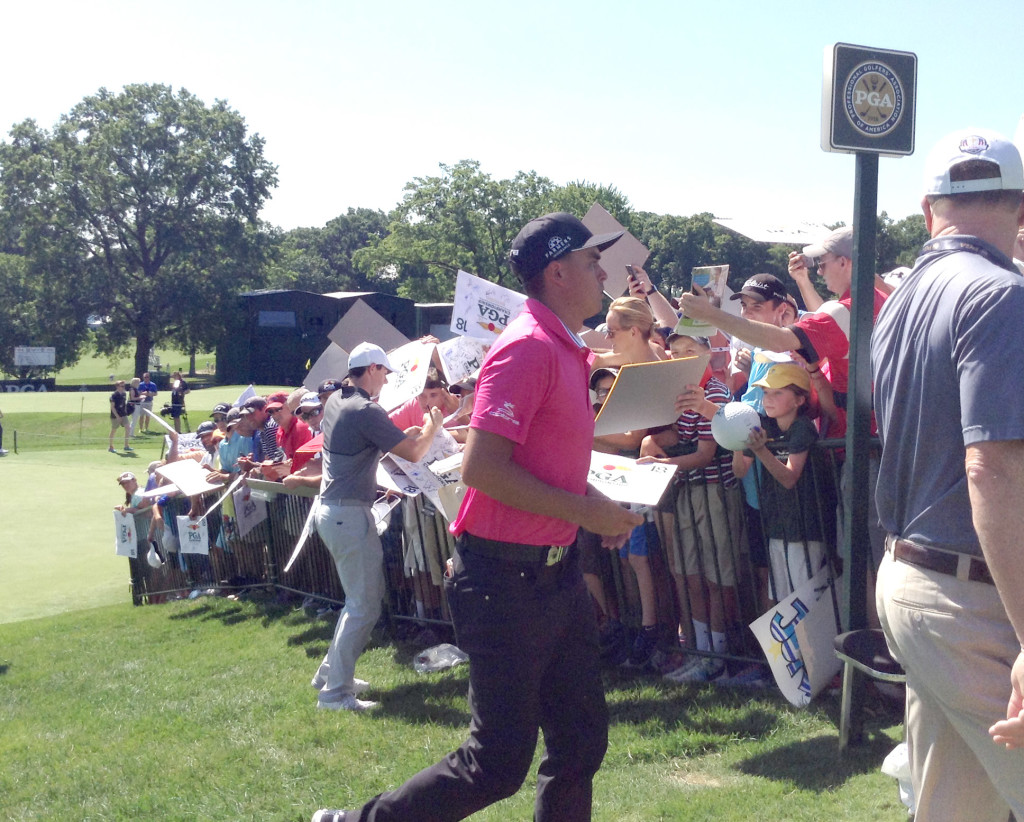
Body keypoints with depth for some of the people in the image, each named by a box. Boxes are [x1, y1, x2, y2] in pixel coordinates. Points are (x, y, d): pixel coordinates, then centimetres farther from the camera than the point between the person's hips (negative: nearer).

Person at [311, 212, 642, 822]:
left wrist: (602, 508, 10)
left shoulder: (567, 351, 12)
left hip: (556, 573, 9)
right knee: (500, 762, -2)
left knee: (581, 743, 13)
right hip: (507, 580, -9)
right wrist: (584, 510, -19)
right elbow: (483, 468, -25)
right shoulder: (527, 348, -17)